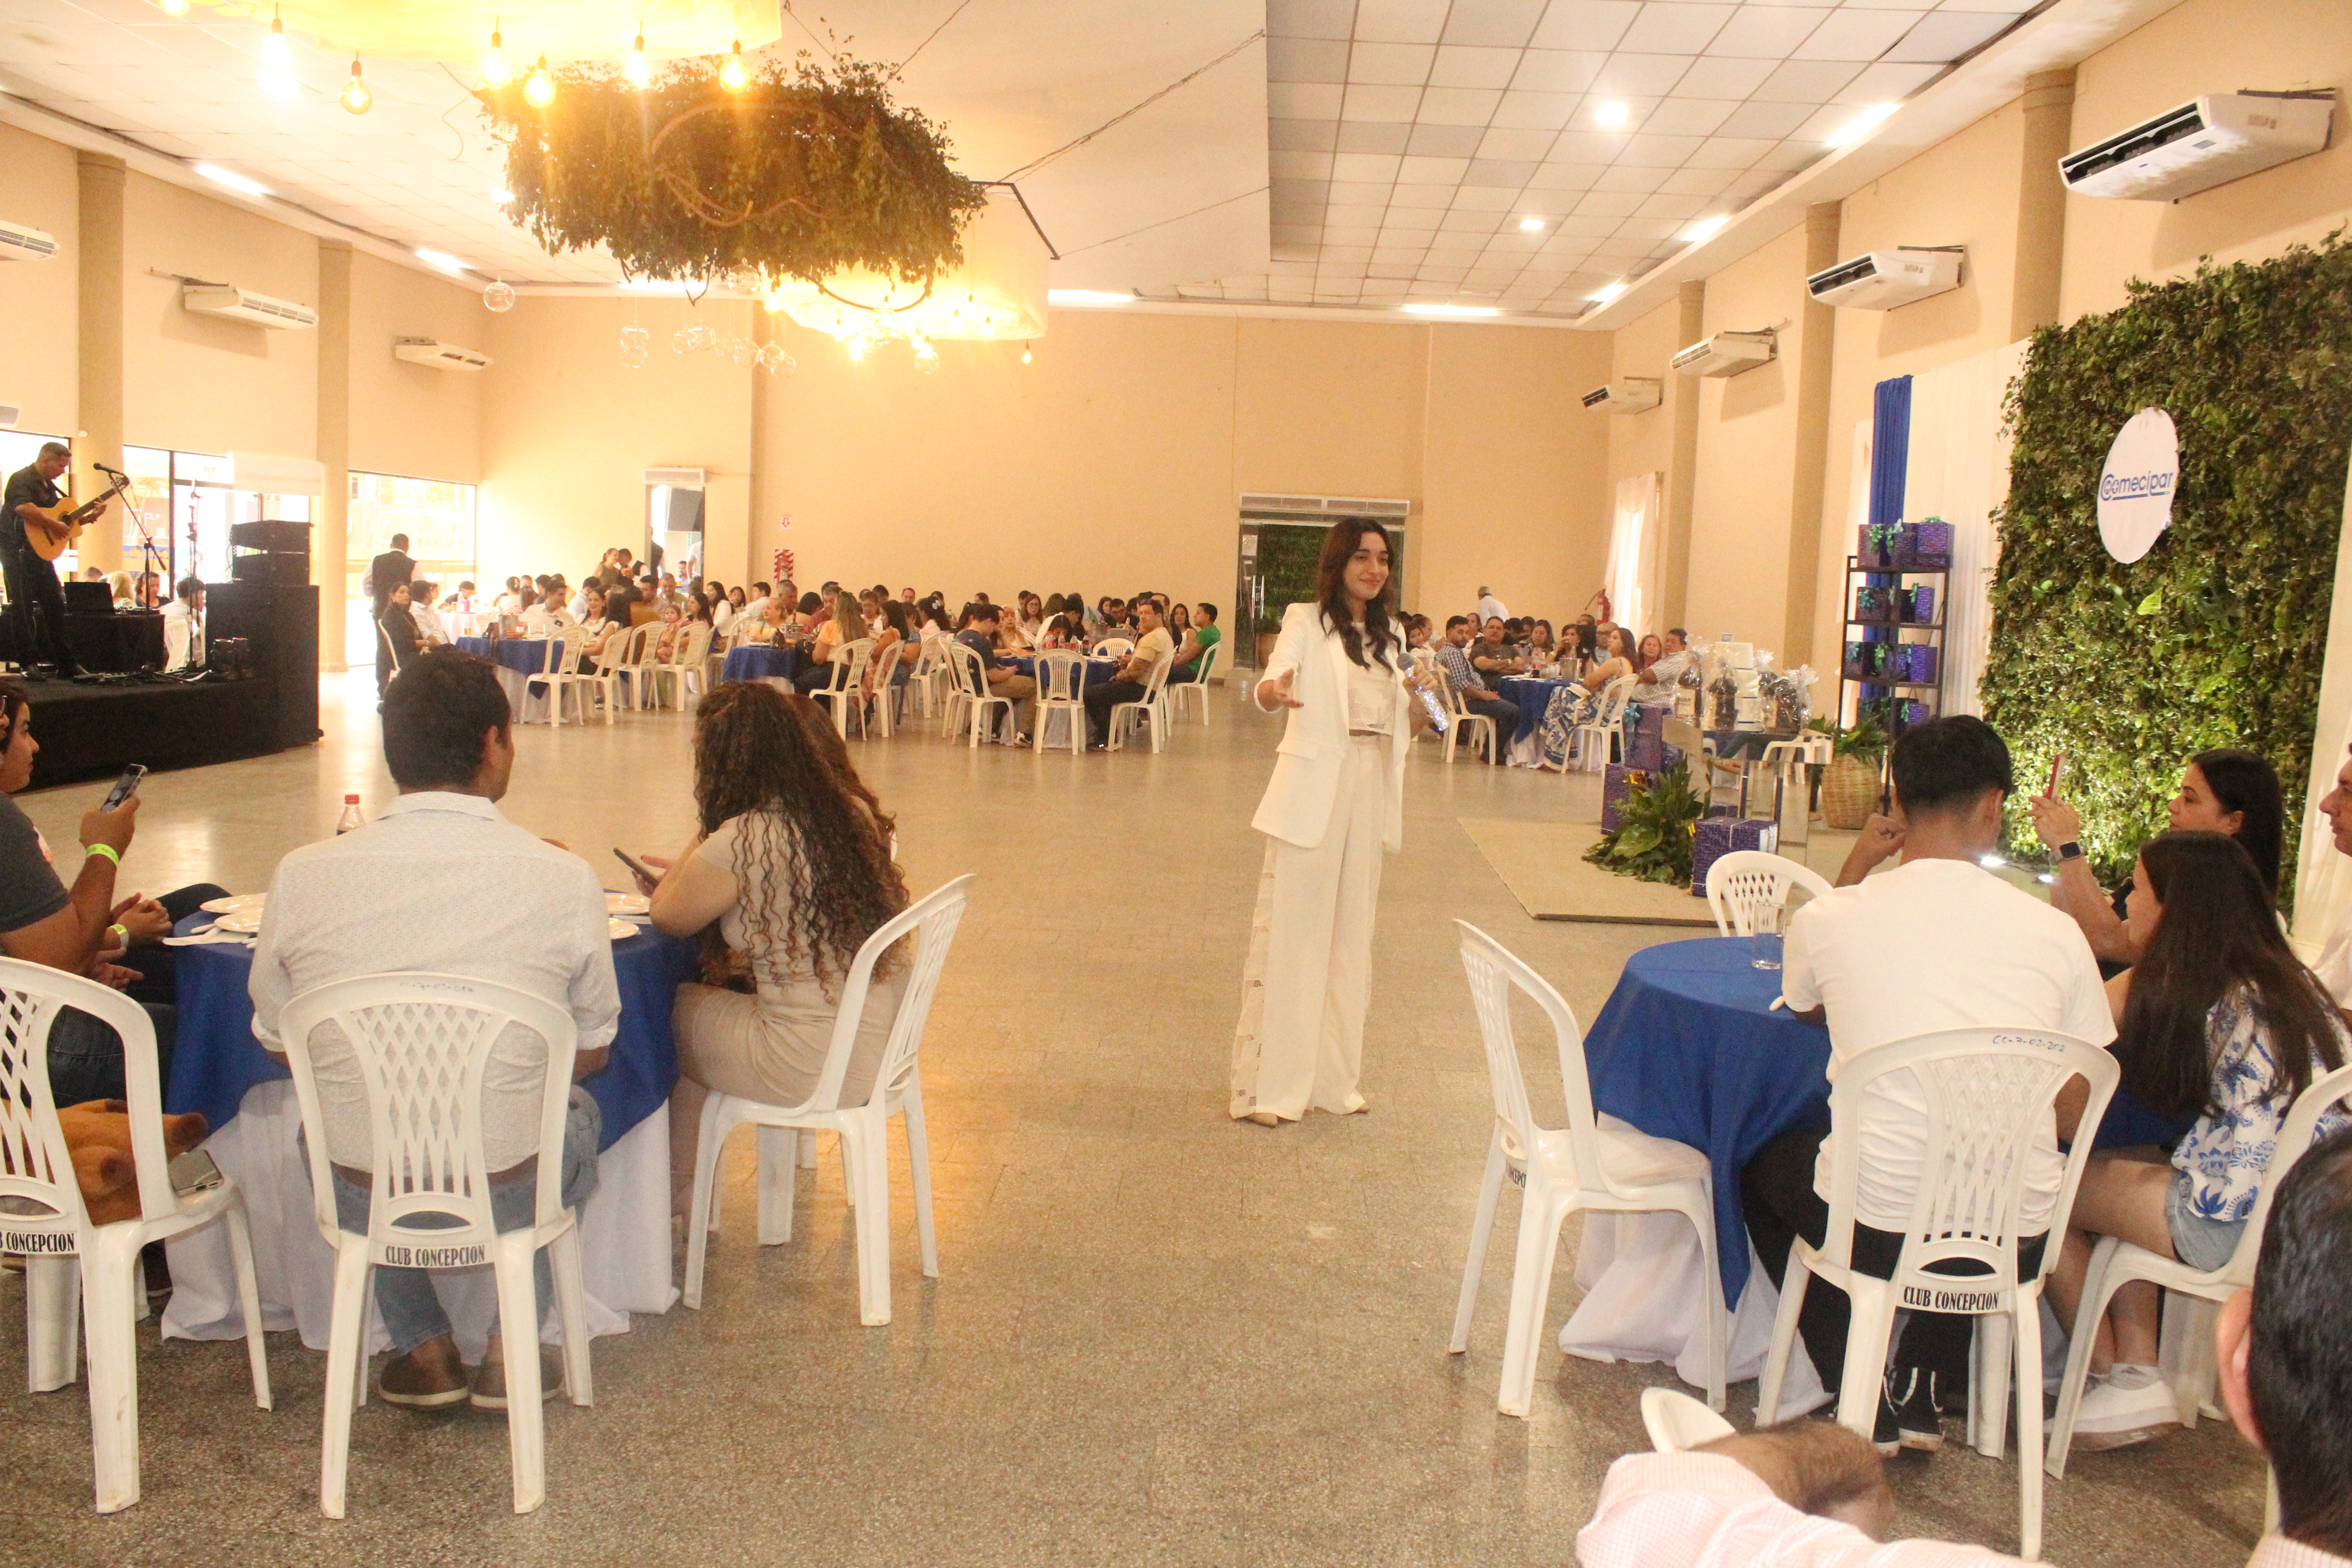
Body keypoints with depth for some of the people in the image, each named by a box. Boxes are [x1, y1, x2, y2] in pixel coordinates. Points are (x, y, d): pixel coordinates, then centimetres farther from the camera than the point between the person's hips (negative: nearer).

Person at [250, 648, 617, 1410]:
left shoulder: (301, 875, -9)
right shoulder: (565, 879, -13)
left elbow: (277, 1045, 7)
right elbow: (590, 1052, 2)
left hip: (360, 1202, 2)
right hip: (505, 1197, -1)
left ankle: (422, 1349, 29)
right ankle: (512, 1345, 23)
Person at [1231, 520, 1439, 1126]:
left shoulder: (1389, 634, 15)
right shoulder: (1306, 621, -3)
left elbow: (1401, 727, 17)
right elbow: (1269, 683, -20)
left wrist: (1419, 702, -5)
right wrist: (1273, 692, -43)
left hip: (1370, 797, 6)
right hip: (1312, 795, -6)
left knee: (1350, 938, 12)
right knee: (1289, 936, -4)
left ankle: (1331, 1077, 22)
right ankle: (1265, 1085, 2)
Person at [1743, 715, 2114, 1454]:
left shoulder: (1829, 918, -8)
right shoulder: (2055, 932, -4)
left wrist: (1856, 867, 16)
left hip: (1874, 1230, -2)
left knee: (1764, 1164, 30)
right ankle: (1926, 1392, 29)